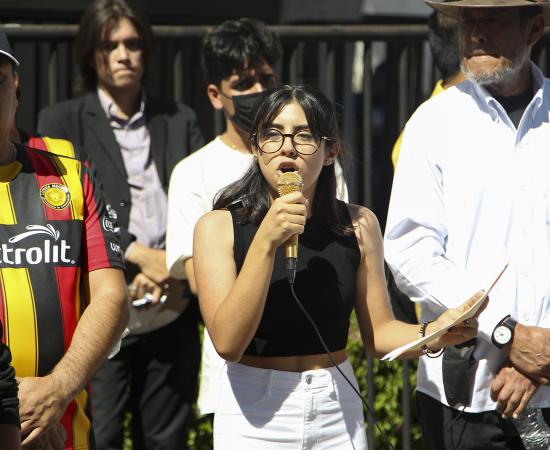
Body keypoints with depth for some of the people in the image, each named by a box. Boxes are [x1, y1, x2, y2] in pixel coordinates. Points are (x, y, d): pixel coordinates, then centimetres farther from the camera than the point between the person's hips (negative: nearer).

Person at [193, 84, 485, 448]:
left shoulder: (358, 225, -1)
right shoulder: (220, 227, -9)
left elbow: (379, 333, 1)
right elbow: (228, 342, -19)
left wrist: (434, 333, -19)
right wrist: (266, 241, -25)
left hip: (338, 413, 3)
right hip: (254, 418, -3)